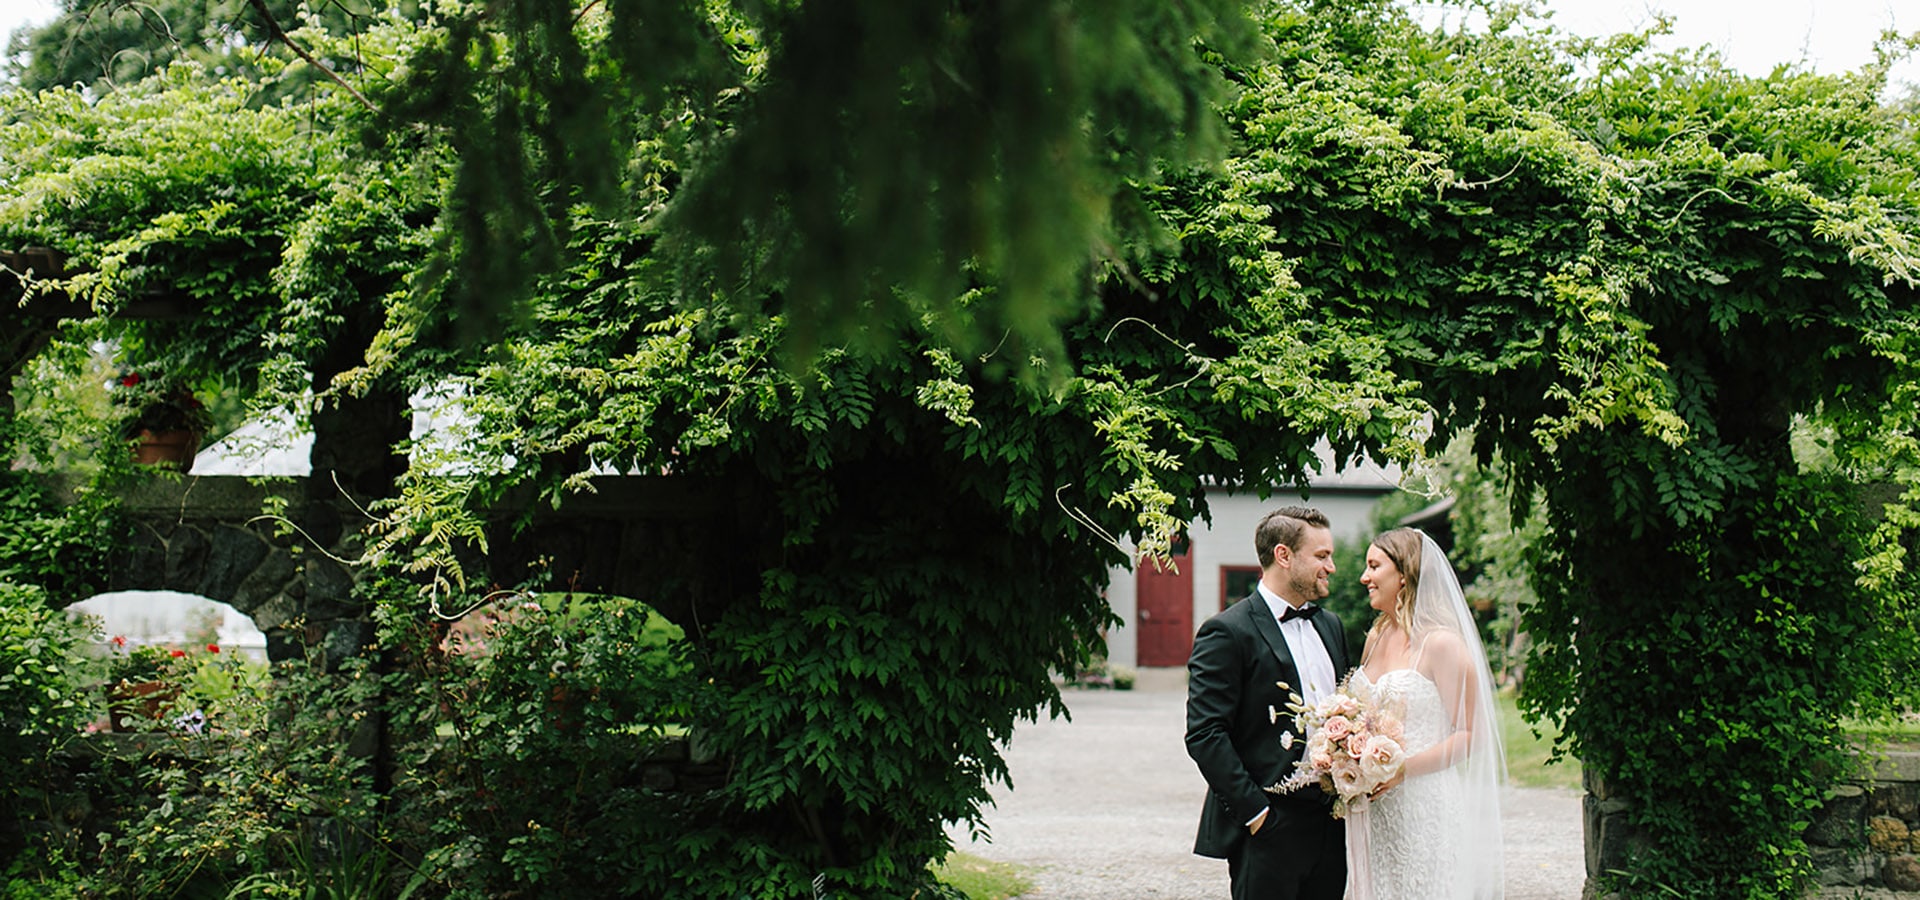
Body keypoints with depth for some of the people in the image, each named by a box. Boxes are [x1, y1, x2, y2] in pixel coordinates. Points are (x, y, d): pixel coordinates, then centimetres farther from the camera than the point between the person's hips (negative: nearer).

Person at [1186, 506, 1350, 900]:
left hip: (1331, 822, 7)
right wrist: (1255, 811, -16)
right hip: (1268, 831, -7)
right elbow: (1204, 735, -14)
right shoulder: (1228, 632, -10)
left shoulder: (1330, 626, 15)